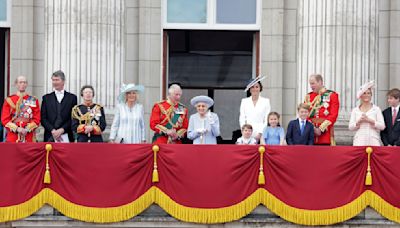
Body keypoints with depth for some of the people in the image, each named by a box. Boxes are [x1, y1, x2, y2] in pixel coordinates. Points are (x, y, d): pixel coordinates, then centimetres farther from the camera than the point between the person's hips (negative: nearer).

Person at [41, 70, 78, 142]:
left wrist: (62, 130, -9)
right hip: (50, 138, 1)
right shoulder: (46, 98, 13)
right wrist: (53, 130, -8)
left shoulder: (72, 98, 9)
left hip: (66, 137, -1)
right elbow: (43, 118, 7)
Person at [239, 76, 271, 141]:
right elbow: (242, 119, 11)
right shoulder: (244, 101, 13)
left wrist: (260, 133, -7)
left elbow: (267, 120, 3)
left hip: (260, 134, -1)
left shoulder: (266, 101, 7)